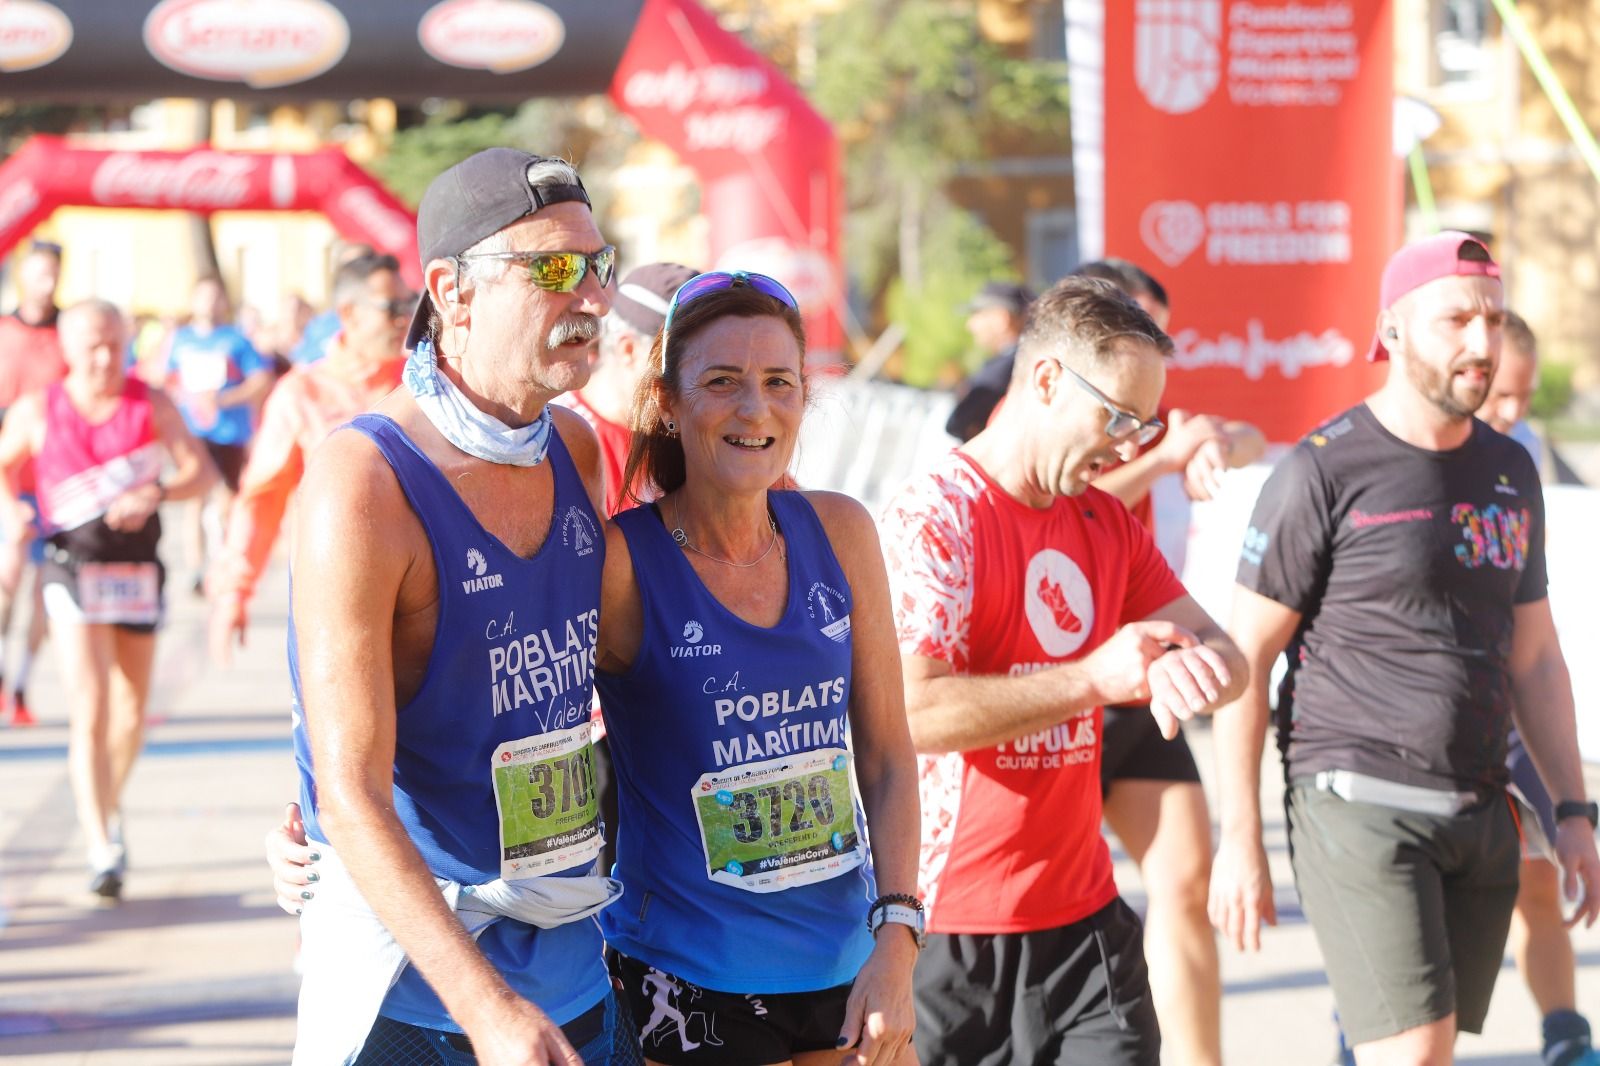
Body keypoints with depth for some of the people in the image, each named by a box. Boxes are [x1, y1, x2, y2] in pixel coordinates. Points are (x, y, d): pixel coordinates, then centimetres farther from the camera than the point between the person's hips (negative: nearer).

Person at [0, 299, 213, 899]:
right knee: (89, 708, -14)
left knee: (131, 712, 12)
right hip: (72, 566, -2)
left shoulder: (151, 405, 1)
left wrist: (156, 495, -22)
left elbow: (201, 471, -3)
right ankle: (102, 852, -17)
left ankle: (108, 811, 40)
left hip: (137, 569, 3)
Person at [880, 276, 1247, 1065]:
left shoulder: (1110, 525, 13)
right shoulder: (934, 518, -12)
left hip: (1082, 918, 6)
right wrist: (1091, 678, -22)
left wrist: (1197, 668, -15)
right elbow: (911, 712, -23)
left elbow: (1221, 653, 10)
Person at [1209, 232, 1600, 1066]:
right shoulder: (1323, 473, -7)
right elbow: (1247, 659, -6)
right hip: (1360, 806, -6)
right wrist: (1239, 839, -9)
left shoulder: (1510, 473, 12)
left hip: (1479, 814, 6)